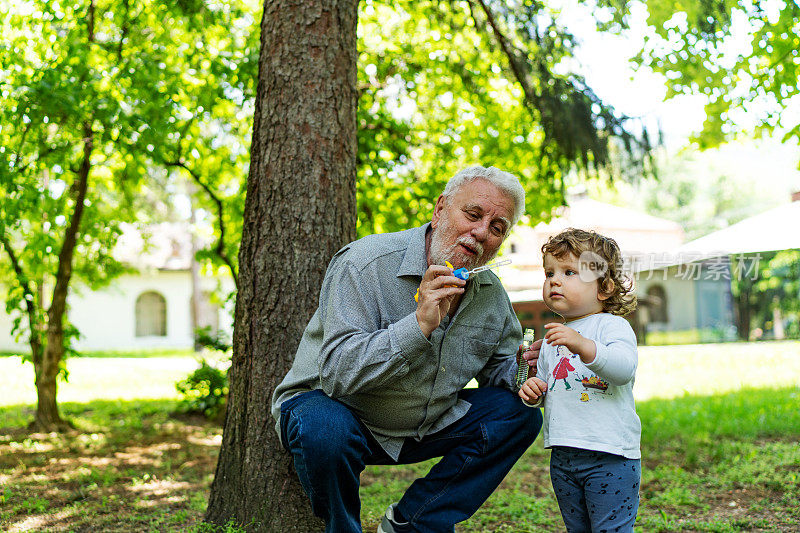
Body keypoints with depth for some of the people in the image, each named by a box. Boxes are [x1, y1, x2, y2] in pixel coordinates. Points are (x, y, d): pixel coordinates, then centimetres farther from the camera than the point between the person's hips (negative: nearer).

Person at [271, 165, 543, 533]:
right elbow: (337, 372, -31)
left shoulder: (492, 293, -2)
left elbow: (501, 364, 13)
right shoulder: (365, 263, -23)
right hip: (326, 402, -6)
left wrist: (524, 372, -12)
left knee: (519, 412, -6)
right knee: (327, 431, -39)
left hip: (422, 426, 6)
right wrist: (420, 324, -41)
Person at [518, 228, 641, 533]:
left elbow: (625, 368, -26)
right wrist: (533, 390, 2)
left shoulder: (611, 325, -8)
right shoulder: (553, 338, 14)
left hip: (609, 455, -7)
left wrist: (583, 346, -40)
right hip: (563, 457, 7)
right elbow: (544, 379, 25)